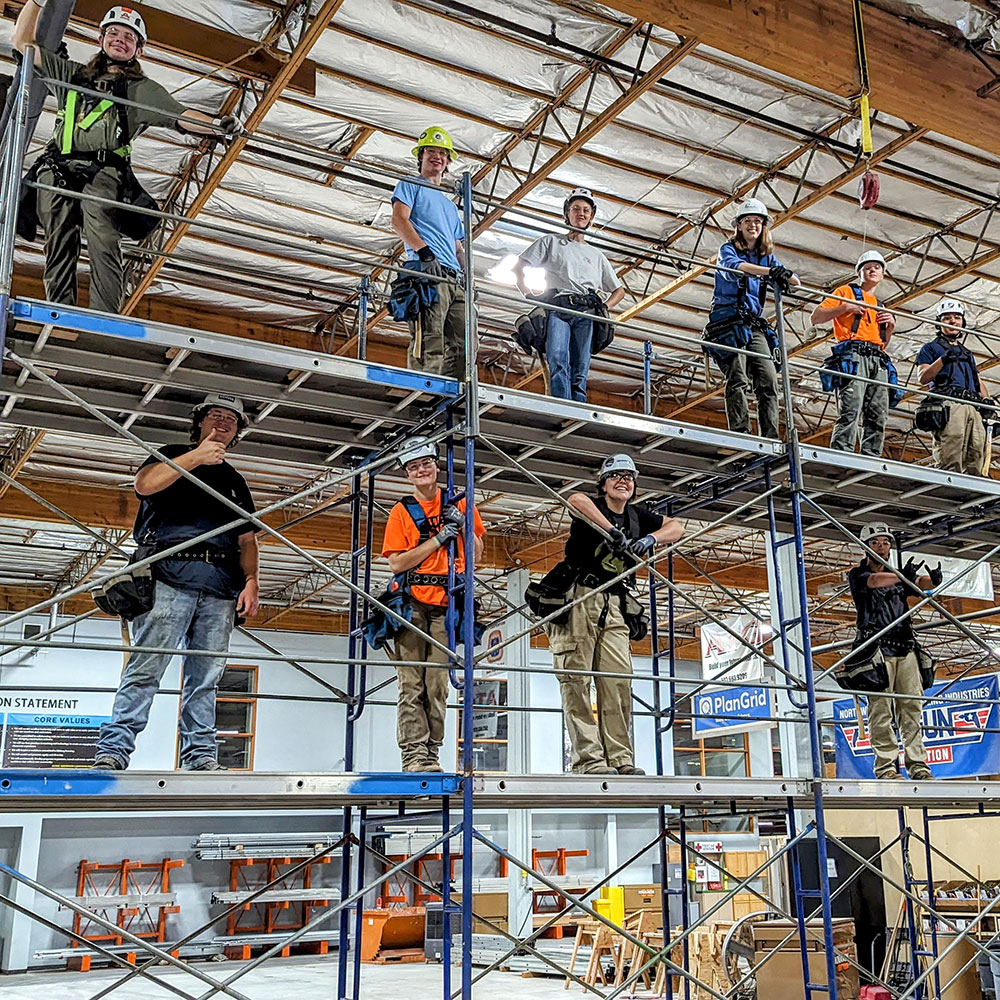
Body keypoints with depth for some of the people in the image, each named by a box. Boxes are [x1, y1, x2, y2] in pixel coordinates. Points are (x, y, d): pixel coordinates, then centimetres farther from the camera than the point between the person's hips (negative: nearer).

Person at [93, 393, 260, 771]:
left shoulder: (235, 482, 27)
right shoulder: (173, 456, 16)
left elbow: (247, 541, 21)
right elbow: (144, 484, -7)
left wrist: (250, 582, 5)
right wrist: (196, 456, -7)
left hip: (220, 587, 4)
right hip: (171, 575, -4)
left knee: (205, 677, 0)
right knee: (146, 666, -11)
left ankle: (200, 756, 0)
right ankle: (113, 751, -12)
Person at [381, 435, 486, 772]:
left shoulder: (459, 503, 14)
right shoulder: (401, 512, 8)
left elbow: (475, 556, 14)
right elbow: (397, 563, -3)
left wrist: (463, 525, -2)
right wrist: (439, 538, -9)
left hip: (446, 604, 1)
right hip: (411, 604, -1)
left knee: (437, 685, 0)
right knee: (411, 684, -6)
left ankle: (432, 754, 4)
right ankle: (414, 755, -6)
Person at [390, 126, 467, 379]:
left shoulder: (450, 205, 36)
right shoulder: (411, 185, 16)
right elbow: (399, 220, -2)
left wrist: (467, 276, 12)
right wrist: (424, 250, -18)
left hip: (455, 279, 8)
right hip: (427, 272, -8)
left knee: (461, 347, -4)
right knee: (430, 345, -21)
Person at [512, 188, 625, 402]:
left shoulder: (596, 255, 33)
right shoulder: (551, 242, 26)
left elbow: (619, 290, 34)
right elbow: (517, 268, 18)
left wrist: (605, 306, 12)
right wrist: (530, 295, 1)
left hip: (586, 312, 3)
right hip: (557, 306, -3)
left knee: (580, 370, -13)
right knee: (557, 359, -27)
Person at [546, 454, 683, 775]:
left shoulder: (637, 515, 16)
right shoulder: (593, 508, -1)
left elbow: (676, 527, 9)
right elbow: (576, 499, -24)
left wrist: (651, 538, -11)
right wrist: (613, 530, -29)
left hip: (613, 607, 5)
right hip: (577, 600, -5)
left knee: (619, 680, -4)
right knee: (576, 681, -8)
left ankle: (620, 759, -3)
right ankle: (588, 759, -10)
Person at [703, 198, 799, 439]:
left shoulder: (767, 256, 21)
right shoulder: (728, 249, 6)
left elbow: (794, 281, 11)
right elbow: (735, 266, -18)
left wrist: (787, 276, -15)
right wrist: (770, 271, -33)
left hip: (755, 325, 5)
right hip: (729, 319, -5)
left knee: (769, 381, -7)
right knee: (738, 379, -16)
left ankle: (770, 437, -10)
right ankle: (740, 434, -21)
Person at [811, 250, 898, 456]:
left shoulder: (880, 306, 32)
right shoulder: (846, 292, 16)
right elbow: (816, 317, 4)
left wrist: (890, 327, 12)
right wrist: (845, 308, -6)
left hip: (878, 361, 6)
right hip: (853, 355, -6)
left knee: (878, 415, -5)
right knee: (851, 409, -22)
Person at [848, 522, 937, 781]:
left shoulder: (898, 575, 20)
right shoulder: (858, 575, 6)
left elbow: (920, 583, 1)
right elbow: (874, 581, -17)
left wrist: (932, 579, -23)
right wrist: (902, 576, -34)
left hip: (905, 649, 5)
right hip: (877, 649, -5)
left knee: (911, 708, 0)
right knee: (880, 709, -8)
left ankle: (917, 765, 1)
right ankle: (885, 765, -8)